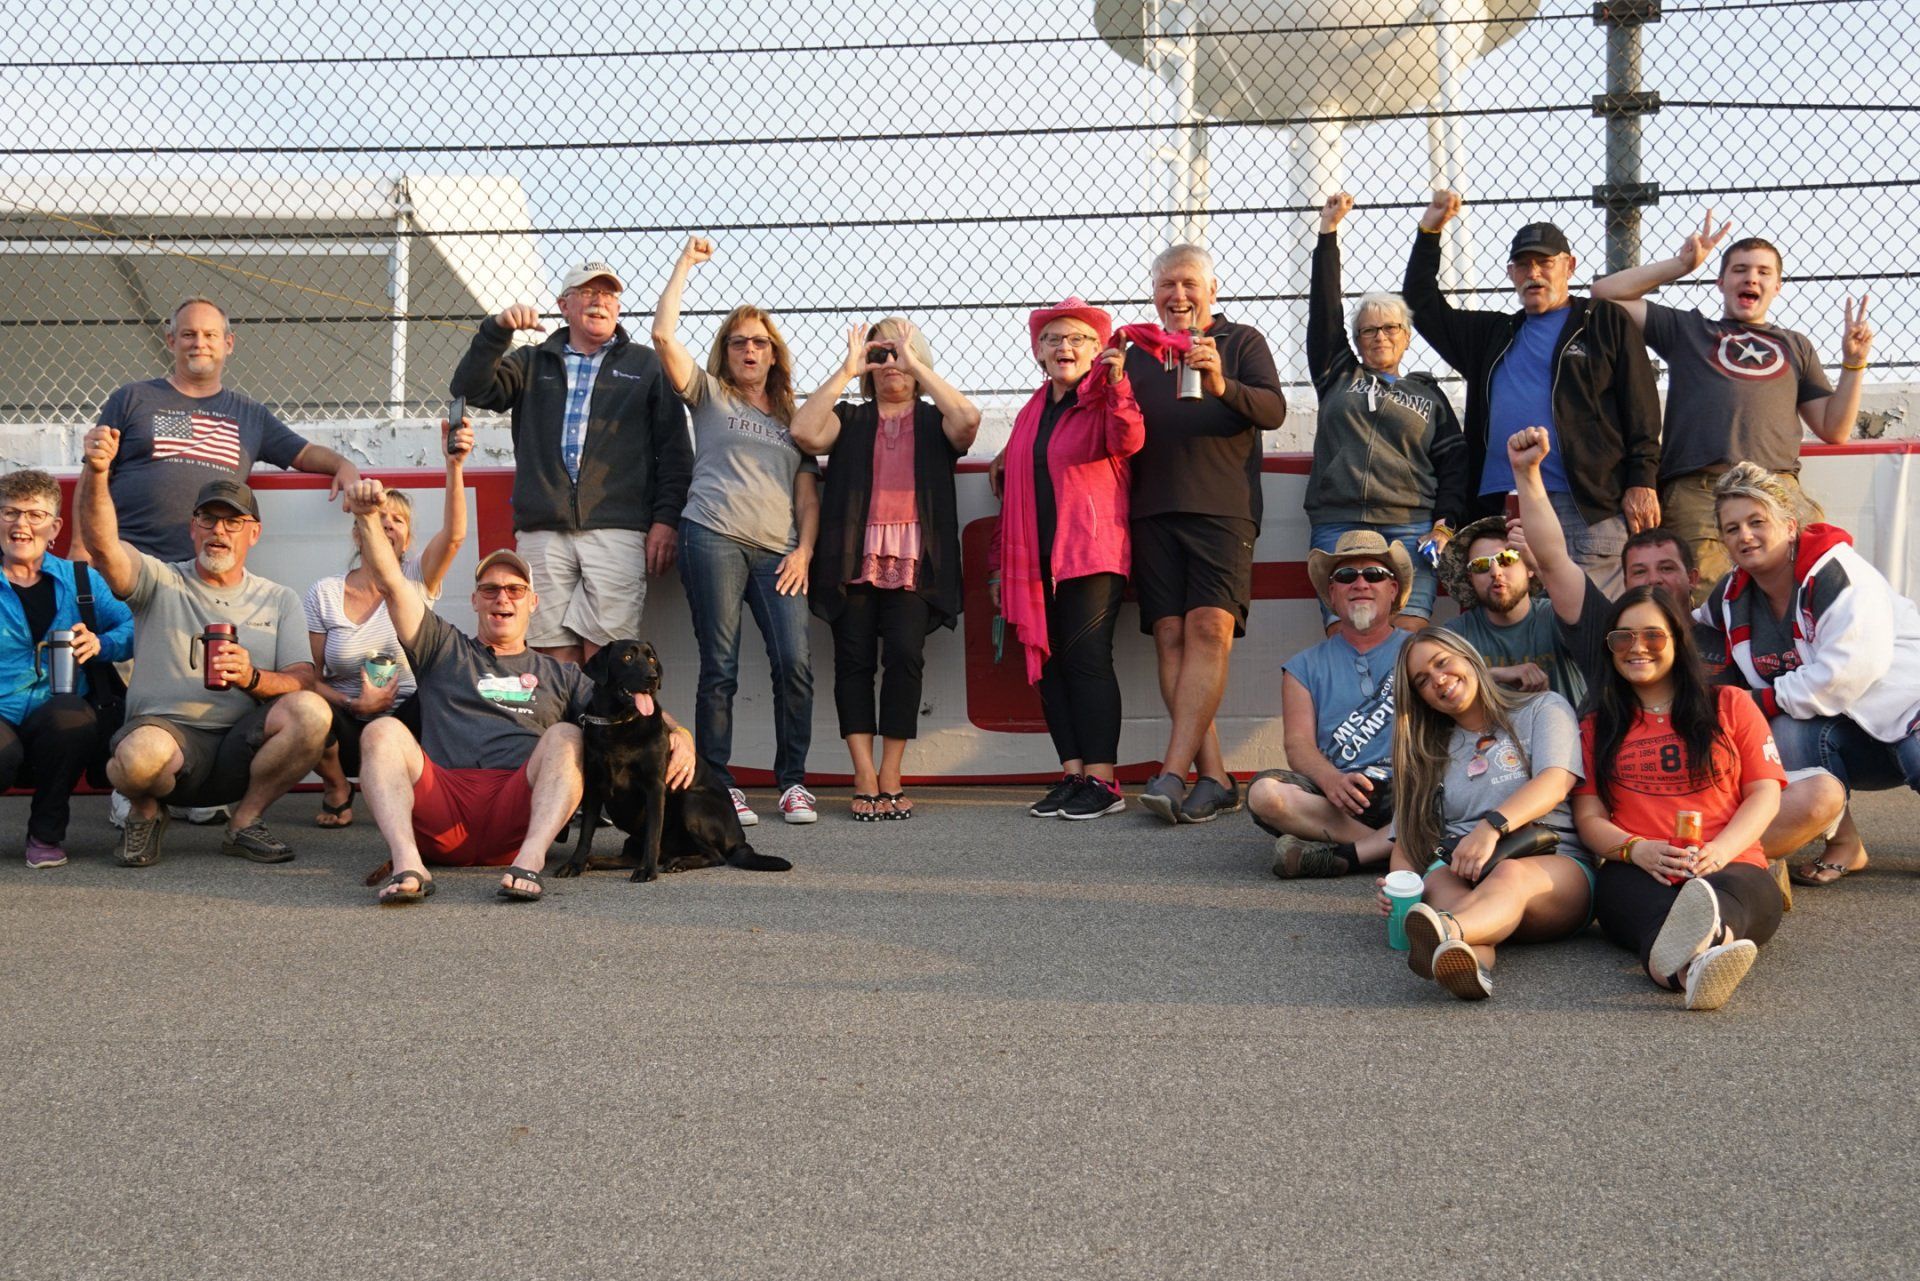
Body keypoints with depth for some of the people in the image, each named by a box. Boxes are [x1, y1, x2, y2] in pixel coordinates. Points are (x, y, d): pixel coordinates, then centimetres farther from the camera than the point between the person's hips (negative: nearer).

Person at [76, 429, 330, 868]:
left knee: (311, 711, -27)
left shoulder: (279, 601, 16)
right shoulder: (160, 582, 10)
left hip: (241, 749, 2)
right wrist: (95, 473, -28)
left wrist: (252, 678, -19)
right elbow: (101, 543, -10)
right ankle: (145, 812, 1)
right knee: (143, 751, -39)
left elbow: (303, 682, 3)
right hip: (167, 729, -2)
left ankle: (245, 822, -5)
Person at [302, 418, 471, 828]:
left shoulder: (417, 579, 1)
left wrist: (454, 465, -33)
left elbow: (454, 534, -19)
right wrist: (353, 705, -20)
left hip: (407, 724, 0)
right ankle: (338, 789, 1)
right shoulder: (324, 595, 3)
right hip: (350, 728, 0)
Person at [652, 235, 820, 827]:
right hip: (715, 538, -2)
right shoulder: (710, 396, 15)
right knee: (719, 668, -5)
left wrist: (804, 550, 3)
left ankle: (793, 782, 0)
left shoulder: (792, 417, 23)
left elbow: (807, 489, 18)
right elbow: (664, 335, 3)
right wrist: (686, 263, 9)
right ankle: (719, 786, 1)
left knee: (794, 663, -10)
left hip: (779, 551, 2)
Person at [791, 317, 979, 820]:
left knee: (904, 656, -11)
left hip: (913, 561, -1)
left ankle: (890, 779, -6)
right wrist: (847, 370, -1)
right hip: (853, 557, 1)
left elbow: (968, 420, -8)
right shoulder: (849, 420, 17)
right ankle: (865, 779, -4)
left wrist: (917, 365, -5)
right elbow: (803, 431, -3)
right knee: (854, 658, -5)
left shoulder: (934, 421, 15)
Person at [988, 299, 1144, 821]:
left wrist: (1117, 383, -35)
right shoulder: (1031, 413, 19)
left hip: (1091, 556, -7)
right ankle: (1073, 775, 8)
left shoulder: (1103, 400, 0)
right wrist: (1001, 562, 20)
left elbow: (1128, 442, -22)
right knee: (1049, 665, 4)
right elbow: (1013, 492, 21)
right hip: (1037, 561, 7)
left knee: (1086, 658, -12)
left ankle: (1102, 781, -11)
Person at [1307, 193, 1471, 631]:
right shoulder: (1338, 375, 21)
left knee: (1410, 635, -15)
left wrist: (1446, 526, 0)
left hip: (1409, 527, 0)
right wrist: (1328, 233, 12)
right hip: (1337, 525, 0)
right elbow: (1325, 308, 16)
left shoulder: (1428, 394, 21)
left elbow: (1454, 462, 14)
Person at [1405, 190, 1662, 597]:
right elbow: (1424, 307, 29)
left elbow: (1641, 408, 3)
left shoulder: (1606, 322, 10)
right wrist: (1429, 233, 20)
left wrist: (1642, 482, -6)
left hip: (1589, 506, -4)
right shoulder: (1494, 334, 24)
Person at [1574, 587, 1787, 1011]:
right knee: (1653, 908, -40)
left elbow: (1765, 793, 11)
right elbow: (1588, 816, 14)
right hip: (1636, 874, 0)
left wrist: (1719, 850, -10)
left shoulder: (1730, 705, 21)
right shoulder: (1597, 727, 24)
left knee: (1728, 894, -40)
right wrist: (1637, 849, -10)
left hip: (1731, 867, 0)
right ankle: (1693, 965, -77)